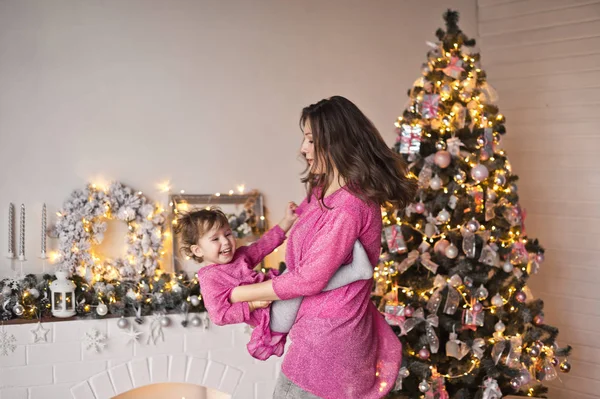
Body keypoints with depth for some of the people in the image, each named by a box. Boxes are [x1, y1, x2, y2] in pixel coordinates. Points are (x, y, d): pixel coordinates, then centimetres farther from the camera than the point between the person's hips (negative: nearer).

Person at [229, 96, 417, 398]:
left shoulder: (349, 206, -22)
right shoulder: (324, 190, 10)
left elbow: (309, 279, -19)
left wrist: (240, 294, -10)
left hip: (328, 337, -9)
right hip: (321, 330, 9)